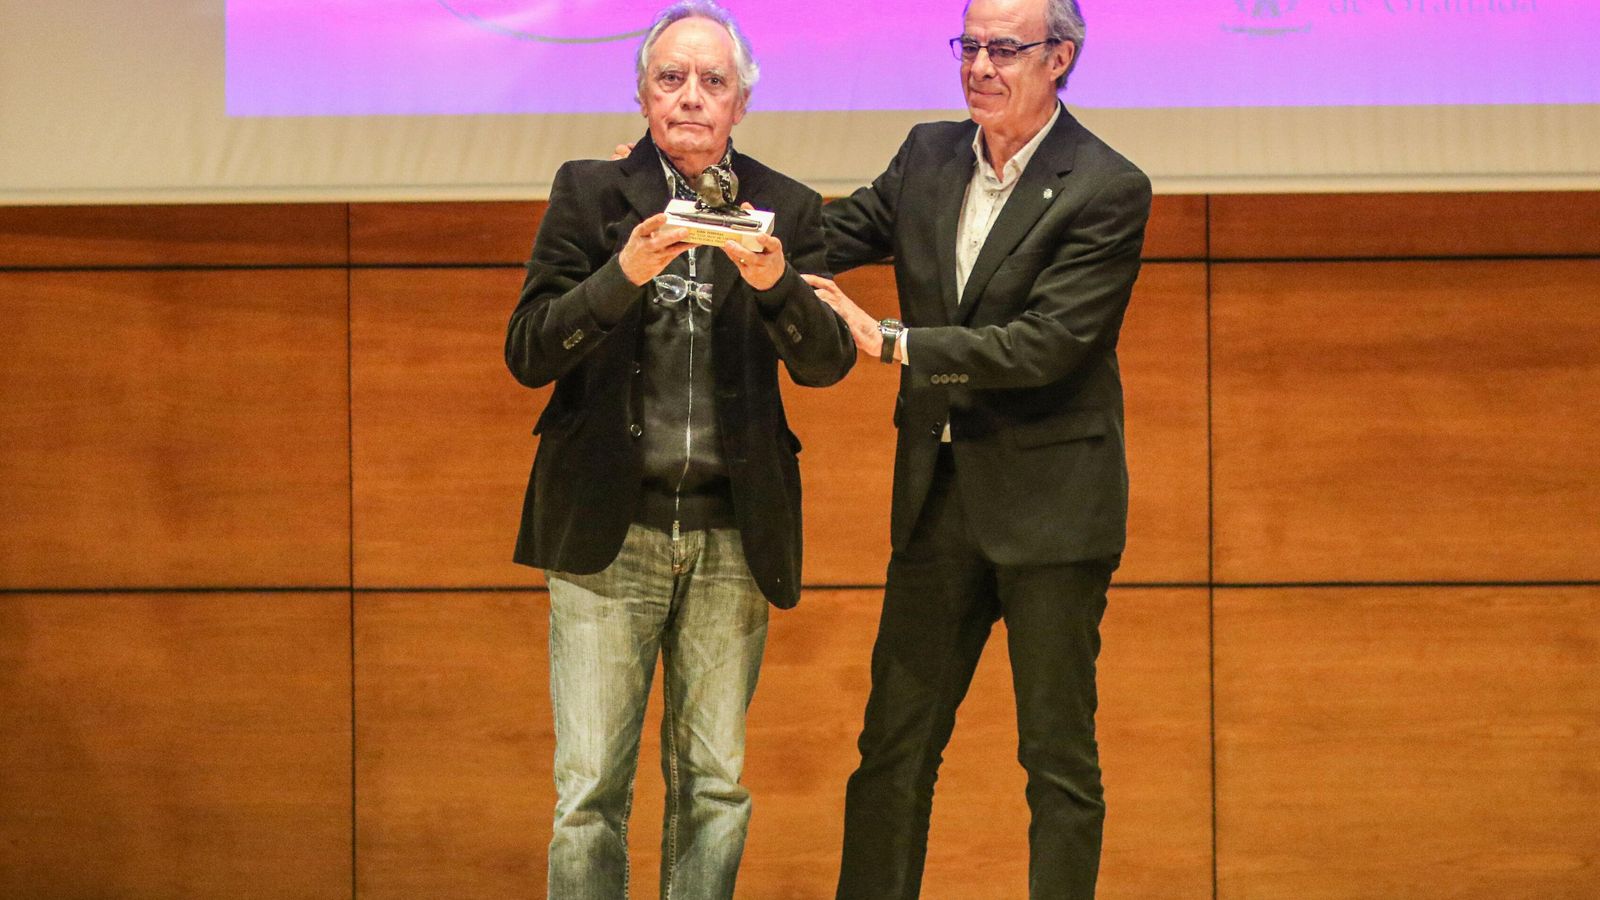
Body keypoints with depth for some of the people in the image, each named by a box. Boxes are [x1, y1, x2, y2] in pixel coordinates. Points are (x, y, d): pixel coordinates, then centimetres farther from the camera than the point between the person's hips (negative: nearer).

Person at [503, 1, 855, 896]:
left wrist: (775, 282, -24)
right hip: (608, 533, -2)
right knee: (591, 787, -3)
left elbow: (828, 361, -4)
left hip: (732, 538, 2)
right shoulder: (589, 194, 3)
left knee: (714, 784, 8)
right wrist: (623, 275, -21)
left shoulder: (789, 211, 6)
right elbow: (528, 354, -5)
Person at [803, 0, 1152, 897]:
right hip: (939, 496, 5)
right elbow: (835, 235, 10)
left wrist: (891, 341, -19)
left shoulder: (1107, 191, -12)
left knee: (1059, 755, 3)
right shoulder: (929, 158, 8)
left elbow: (1048, 343, -19)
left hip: (1049, 503, -5)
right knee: (895, 745, 8)